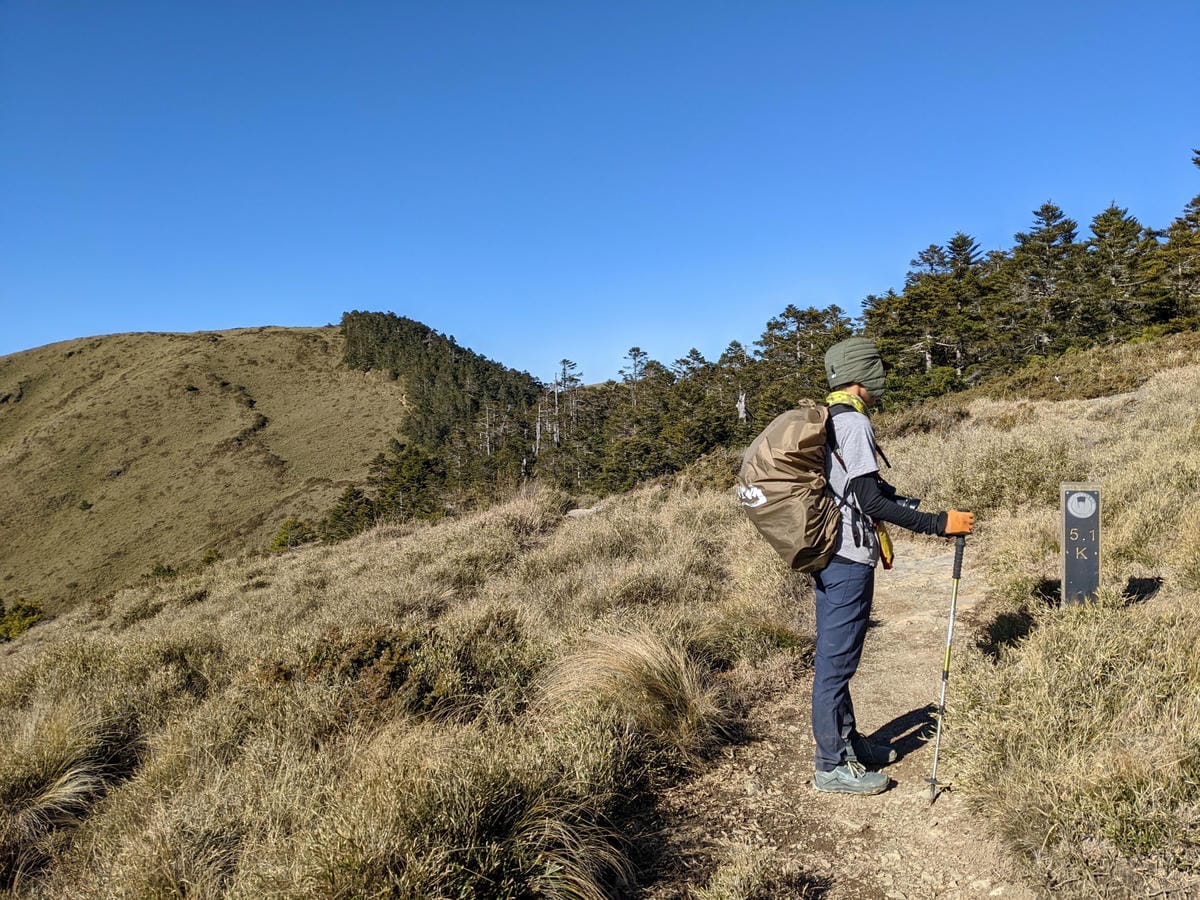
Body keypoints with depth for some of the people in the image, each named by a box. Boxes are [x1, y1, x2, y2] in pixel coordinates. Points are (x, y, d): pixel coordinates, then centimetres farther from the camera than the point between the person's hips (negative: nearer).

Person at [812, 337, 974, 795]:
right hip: (848, 559, -10)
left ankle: (849, 743, 33)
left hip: (827, 554, 10)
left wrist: (911, 505, 17)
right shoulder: (855, 424, -17)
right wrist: (938, 523, -16)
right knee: (836, 661, -1)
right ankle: (832, 766, 10)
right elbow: (871, 502, -21)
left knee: (835, 657, 18)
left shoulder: (827, 421, 14)